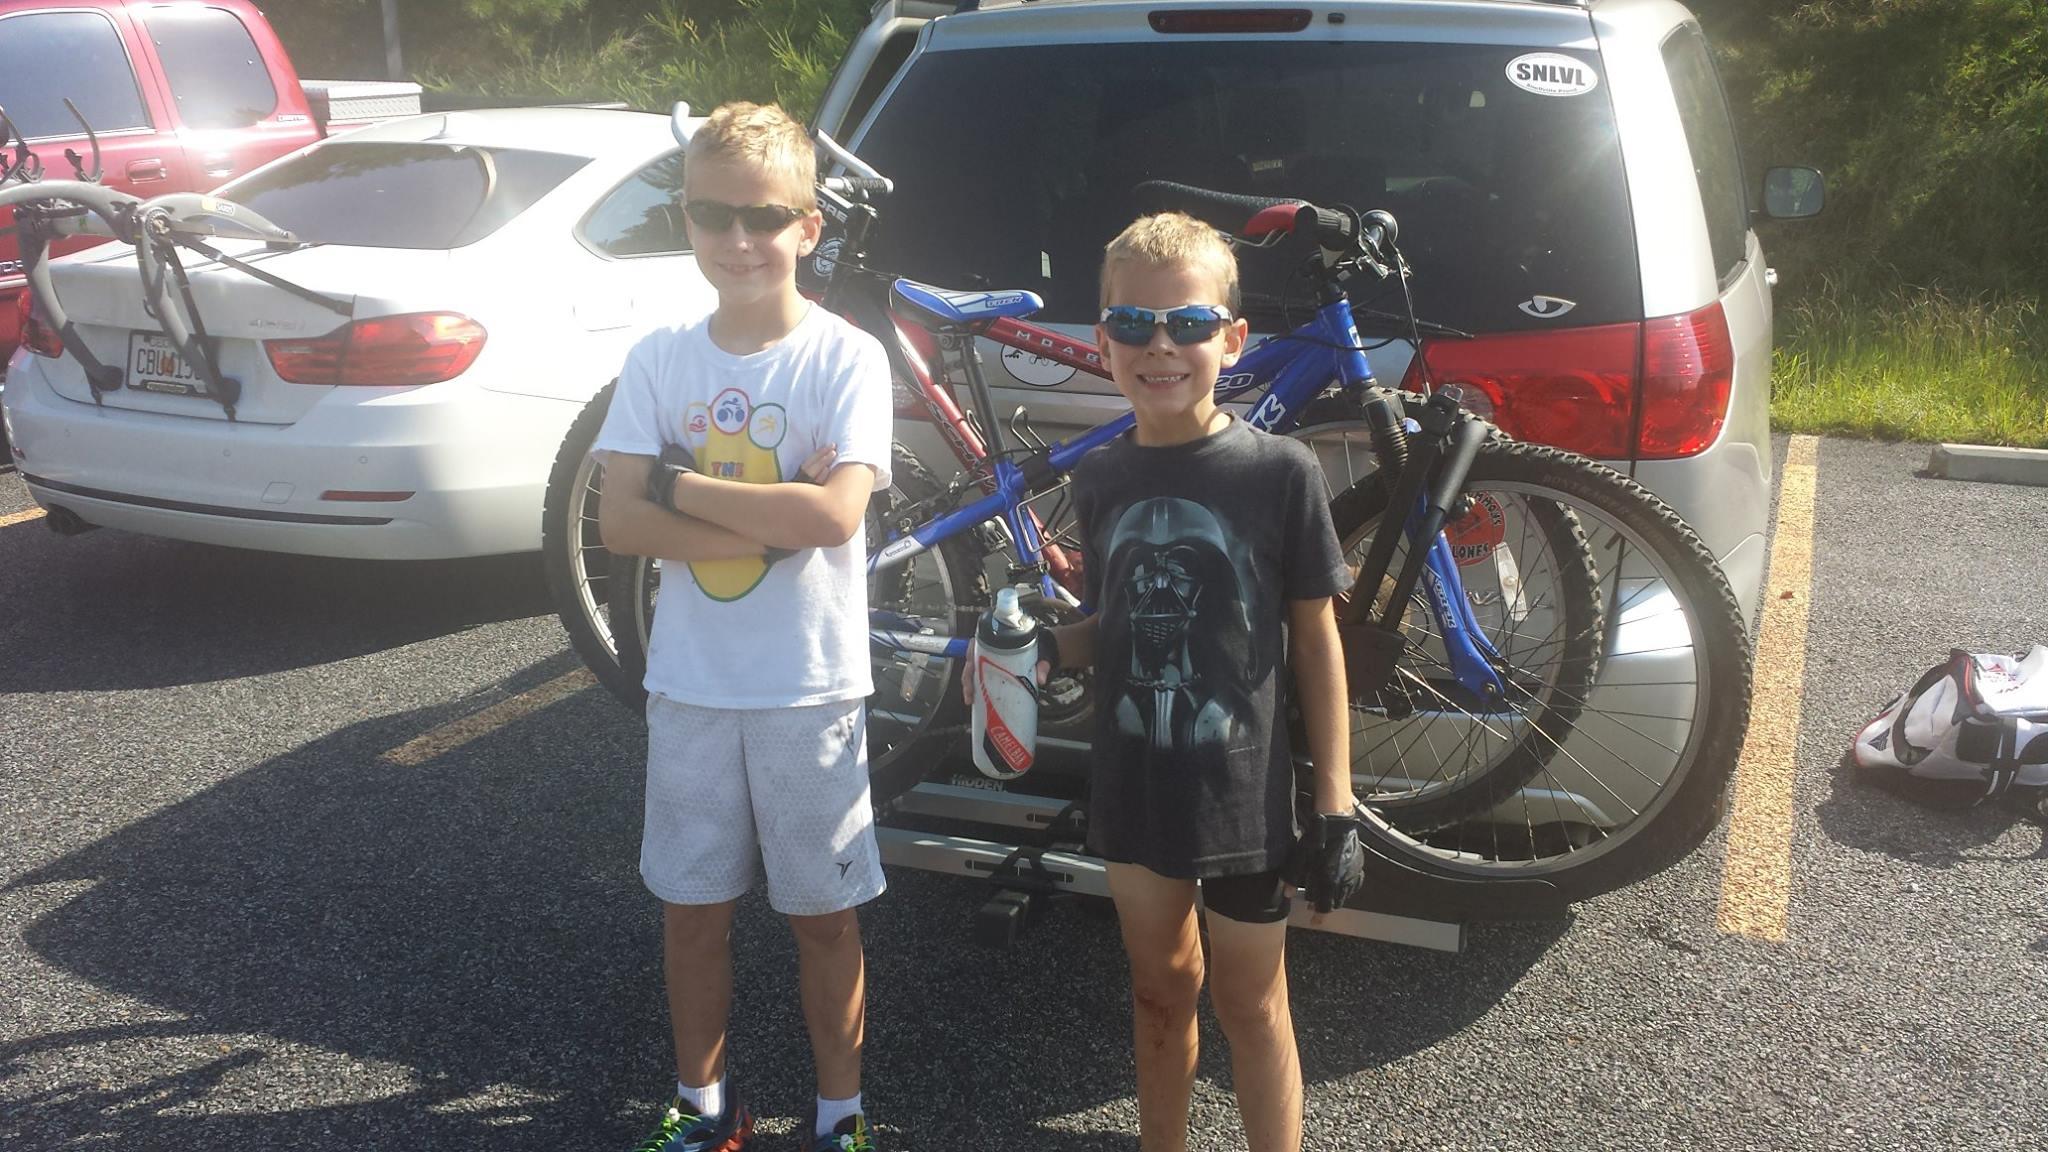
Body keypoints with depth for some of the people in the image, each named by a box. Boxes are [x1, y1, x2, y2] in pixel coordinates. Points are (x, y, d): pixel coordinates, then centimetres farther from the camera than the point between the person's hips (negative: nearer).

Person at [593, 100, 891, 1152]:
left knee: (823, 910, 10)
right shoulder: (659, 360, 1)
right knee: (693, 906, 15)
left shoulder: (846, 358, -10)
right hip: (688, 683, 3)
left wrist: (677, 484, -16)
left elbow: (833, 515, -23)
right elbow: (619, 523, -8)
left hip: (811, 689, -3)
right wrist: (769, 517, -19)